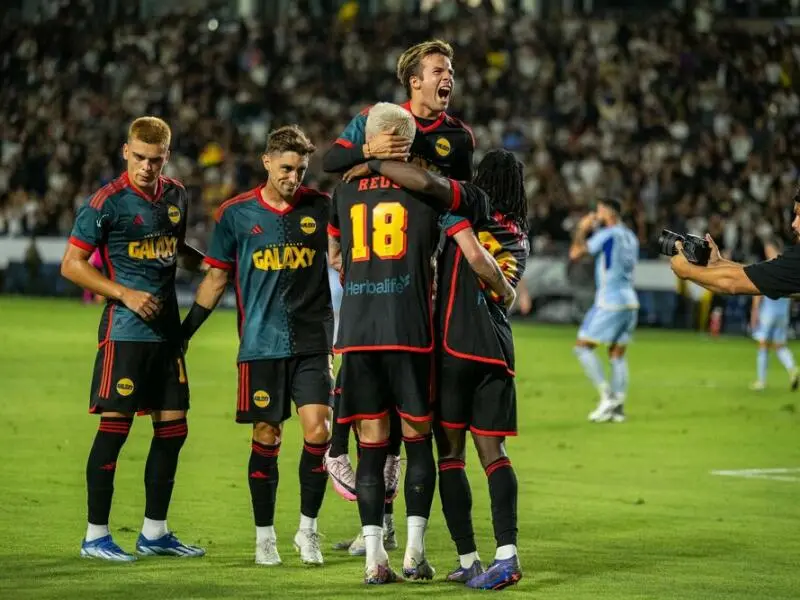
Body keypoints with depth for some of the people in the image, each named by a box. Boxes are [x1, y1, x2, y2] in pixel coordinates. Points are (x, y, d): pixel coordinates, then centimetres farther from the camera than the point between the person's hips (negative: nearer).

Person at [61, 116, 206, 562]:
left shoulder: (176, 195, 10)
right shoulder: (107, 202, -10)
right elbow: (72, 264, -8)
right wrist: (125, 293, -15)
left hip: (167, 330, 7)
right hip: (124, 330, -7)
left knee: (173, 428, 8)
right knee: (115, 426, -7)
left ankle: (154, 533, 19)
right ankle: (96, 535, 0)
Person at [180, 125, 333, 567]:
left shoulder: (320, 207, 2)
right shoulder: (235, 214, 2)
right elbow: (216, 278, 9)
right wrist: (183, 332, 8)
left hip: (312, 343, 0)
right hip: (260, 345, 0)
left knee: (317, 430, -9)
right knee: (266, 437, 2)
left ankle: (308, 529, 7)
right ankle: (264, 536, 15)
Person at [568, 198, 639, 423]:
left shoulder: (607, 235, -10)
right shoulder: (630, 237, 13)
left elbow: (575, 253, -11)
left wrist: (581, 230, 6)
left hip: (609, 301, -8)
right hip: (630, 301, 8)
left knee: (583, 347, -1)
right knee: (617, 354, 10)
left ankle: (607, 396, -10)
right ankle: (618, 407, 4)